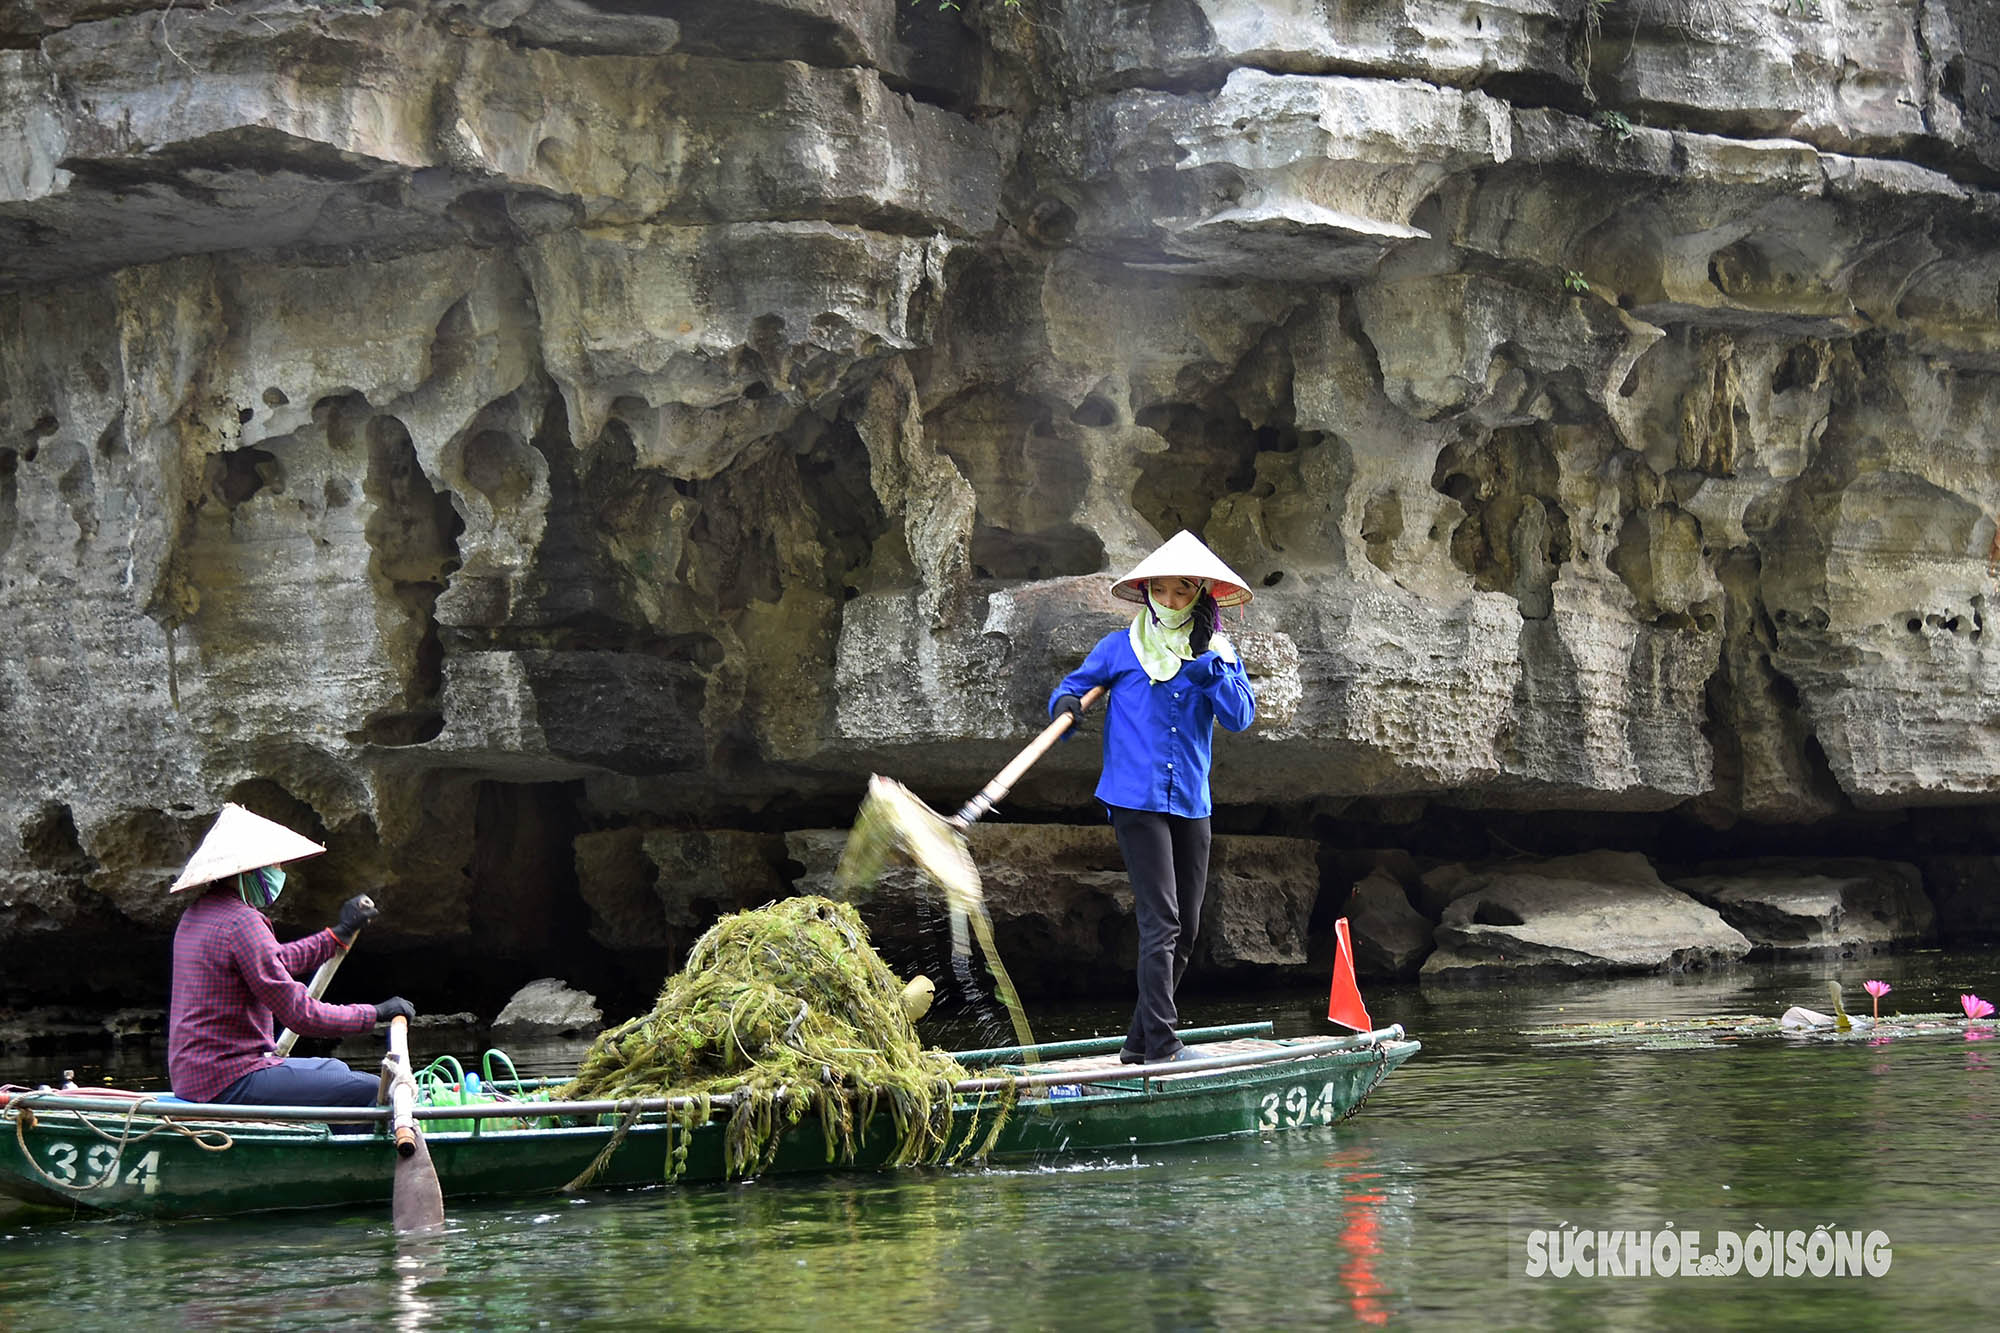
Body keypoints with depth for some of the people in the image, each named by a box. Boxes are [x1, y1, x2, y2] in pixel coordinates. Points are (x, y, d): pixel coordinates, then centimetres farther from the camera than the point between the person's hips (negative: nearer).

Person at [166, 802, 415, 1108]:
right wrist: (375, 1013, -5)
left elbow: (271, 963, 30)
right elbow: (300, 1014, -17)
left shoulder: (196, 914, 14)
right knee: (370, 1091, -14)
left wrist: (339, 933, 36)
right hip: (229, 1081, -10)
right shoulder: (243, 922, -17)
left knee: (335, 1070, 26)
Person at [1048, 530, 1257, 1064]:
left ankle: (1140, 1042, 19)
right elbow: (1072, 686, 9)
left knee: (1185, 929, 8)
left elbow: (1241, 716, -4)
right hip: (1136, 798, -5)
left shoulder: (1218, 655, 9)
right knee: (1160, 922, -14)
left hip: (1191, 804, 5)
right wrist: (1065, 704, -13)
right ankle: (1162, 1047, -17)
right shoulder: (1120, 648, 4)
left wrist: (1209, 670, -15)